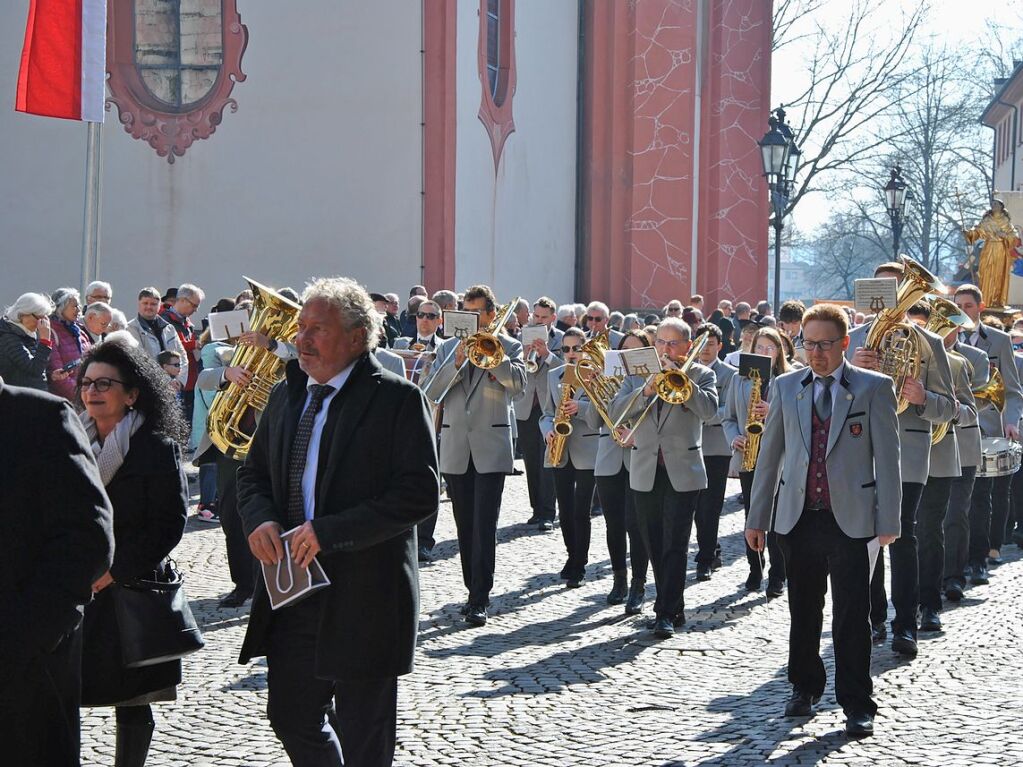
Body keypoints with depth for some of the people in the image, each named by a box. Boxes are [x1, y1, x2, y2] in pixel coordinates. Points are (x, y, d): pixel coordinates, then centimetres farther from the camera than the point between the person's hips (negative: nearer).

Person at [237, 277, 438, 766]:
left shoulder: (396, 399, -10)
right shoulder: (286, 396, 11)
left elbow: (419, 493, -17)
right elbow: (253, 474, 19)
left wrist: (329, 531, -22)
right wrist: (260, 519, -5)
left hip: (363, 595, -6)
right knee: (291, 718, 14)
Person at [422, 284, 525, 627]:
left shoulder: (508, 347, 6)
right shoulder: (447, 348, 13)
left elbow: (518, 383, -13)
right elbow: (432, 393, 1)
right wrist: (457, 361, -11)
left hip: (491, 446, -4)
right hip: (455, 446, 4)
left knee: (484, 524, -11)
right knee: (465, 525, 9)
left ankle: (479, 600, -12)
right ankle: (475, 590, 19)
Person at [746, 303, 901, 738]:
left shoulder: (874, 388, 0)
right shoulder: (786, 388, 9)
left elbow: (887, 457, -2)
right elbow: (769, 455, 12)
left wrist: (888, 521, -7)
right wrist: (757, 518, 10)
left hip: (850, 519, -3)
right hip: (798, 519, 3)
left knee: (852, 617, -2)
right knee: (803, 612, 13)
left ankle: (857, 705, 6)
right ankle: (805, 687, 29)